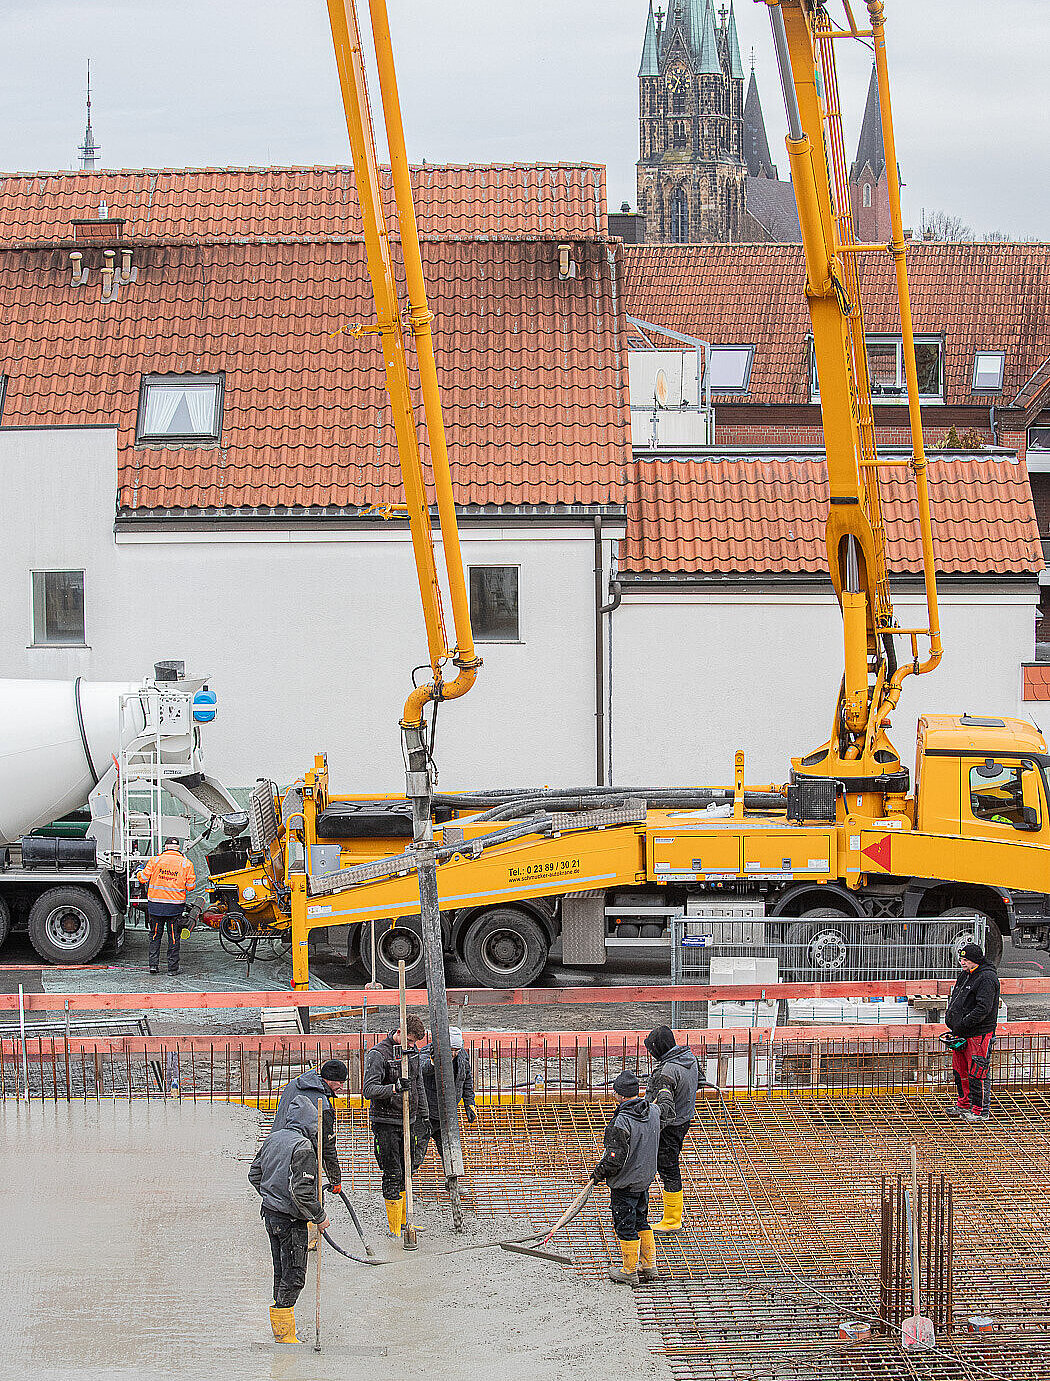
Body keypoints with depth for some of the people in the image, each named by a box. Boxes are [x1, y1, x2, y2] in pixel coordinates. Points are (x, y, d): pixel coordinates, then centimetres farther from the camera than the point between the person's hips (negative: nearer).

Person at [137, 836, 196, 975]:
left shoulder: (155, 861, -2)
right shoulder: (186, 864, -2)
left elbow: (143, 878, -1)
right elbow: (191, 885, -2)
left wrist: (140, 873, 22)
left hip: (156, 905, 0)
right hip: (176, 905, 0)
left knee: (155, 935, 13)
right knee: (174, 937, 7)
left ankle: (153, 964, 10)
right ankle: (172, 967, 7)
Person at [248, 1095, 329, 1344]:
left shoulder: (272, 1139, 5)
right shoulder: (303, 1147, -20)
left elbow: (255, 1175, 15)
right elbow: (302, 1192, -24)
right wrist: (319, 1217, -12)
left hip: (270, 1213, 8)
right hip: (291, 1221, -8)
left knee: (281, 1272, 19)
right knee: (293, 1277, -1)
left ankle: (279, 1326, 28)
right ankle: (285, 1334, 1)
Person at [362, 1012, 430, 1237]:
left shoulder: (412, 1052, 8)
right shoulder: (378, 1054, -15)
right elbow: (368, 1089, -24)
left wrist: (425, 1117, 17)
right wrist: (394, 1088, -38)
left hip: (409, 1121, 7)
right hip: (386, 1123, -7)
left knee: (407, 1171, 11)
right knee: (392, 1176, -5)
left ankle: (403, 1221, 21)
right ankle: (395, 1230, 0)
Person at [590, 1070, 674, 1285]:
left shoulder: (621, 1124, -28)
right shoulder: (653, 1112, -5)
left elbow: (614, 1160, -27)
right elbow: (667, 1109, 21)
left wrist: (598, 1173, -9)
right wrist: (664, 1096, 44)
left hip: (625, 1184, -8)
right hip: (645, 1179, 8)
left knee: (625, 1226, 6)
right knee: (641, 1221, 21)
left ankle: (629, 1272, 16)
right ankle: (649, 1266, 28)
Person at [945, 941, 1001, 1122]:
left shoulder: (987, 978, -16)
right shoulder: (965, 975, 14)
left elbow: (983, 1008, -23)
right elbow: (955, 1000, 23)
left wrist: (963, 1024, -22)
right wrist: (950, 1019, 9)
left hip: (979, 1034, -10)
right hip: (962, 1033, 10)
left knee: (977, 1073, -6)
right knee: (960, 1070, 18)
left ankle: (980, 1111, 1)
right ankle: (964, 1104, 32)